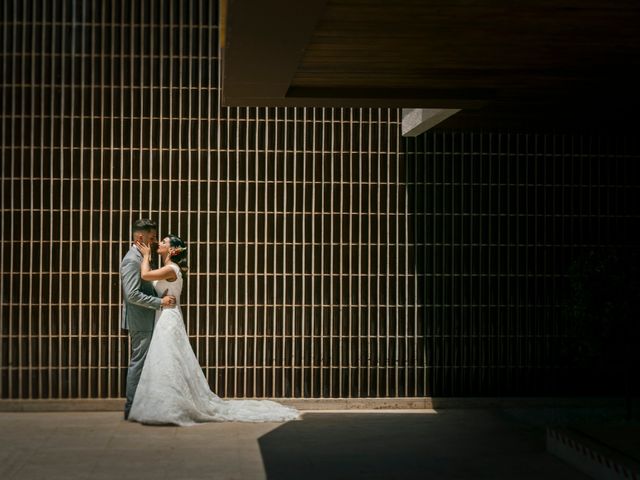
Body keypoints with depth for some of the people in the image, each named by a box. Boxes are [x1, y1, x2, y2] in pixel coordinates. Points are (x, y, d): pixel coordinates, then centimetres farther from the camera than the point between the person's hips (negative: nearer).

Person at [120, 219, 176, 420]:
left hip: (145, 321, 10)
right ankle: (132, 408, 1)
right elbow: (132, 294, -23)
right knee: (138, 362, -5)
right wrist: (160, 302, -20)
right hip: (139, 321, -10)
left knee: (140, 362, 13)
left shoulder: (140, 258, 15)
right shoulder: (132, 260, -16)